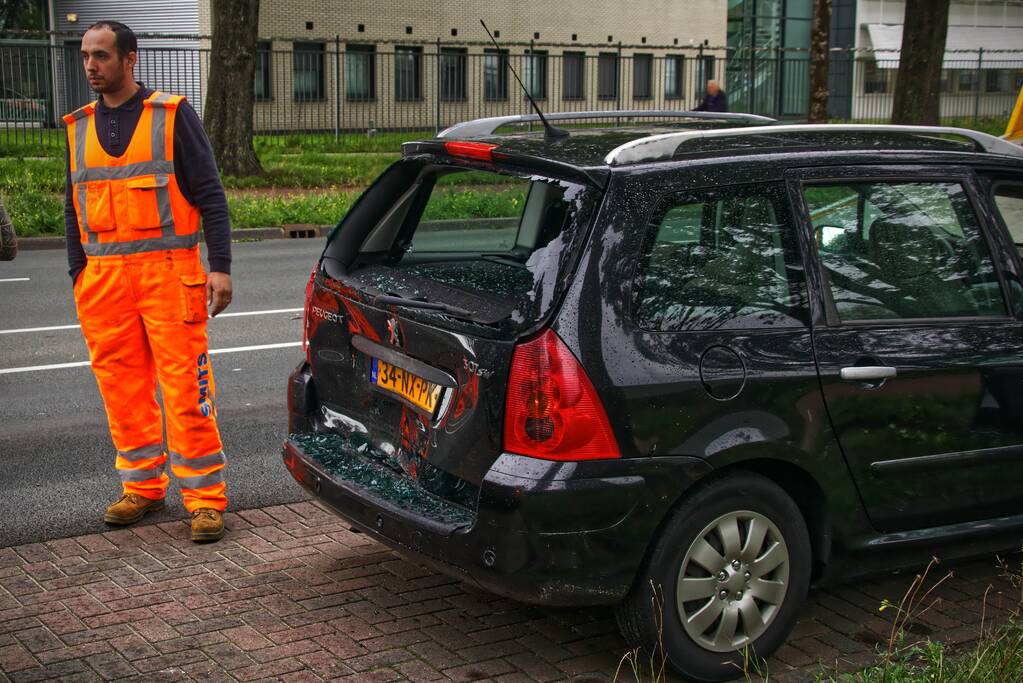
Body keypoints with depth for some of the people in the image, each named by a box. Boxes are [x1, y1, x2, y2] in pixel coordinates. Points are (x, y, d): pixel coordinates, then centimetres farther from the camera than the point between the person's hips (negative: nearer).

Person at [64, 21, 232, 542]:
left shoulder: (172, 115, 1)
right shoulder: (80, 127, 14)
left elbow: (209, 195, -2)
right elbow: (75, 208, 20)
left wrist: (220, 266, -9)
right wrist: (78, 274, 13)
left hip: (168, 271, -5)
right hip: (104, 278, 5)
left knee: (186, 386, -7)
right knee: (123, 387, 7)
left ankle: (205, 497, -1)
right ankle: (143, 485, 19)